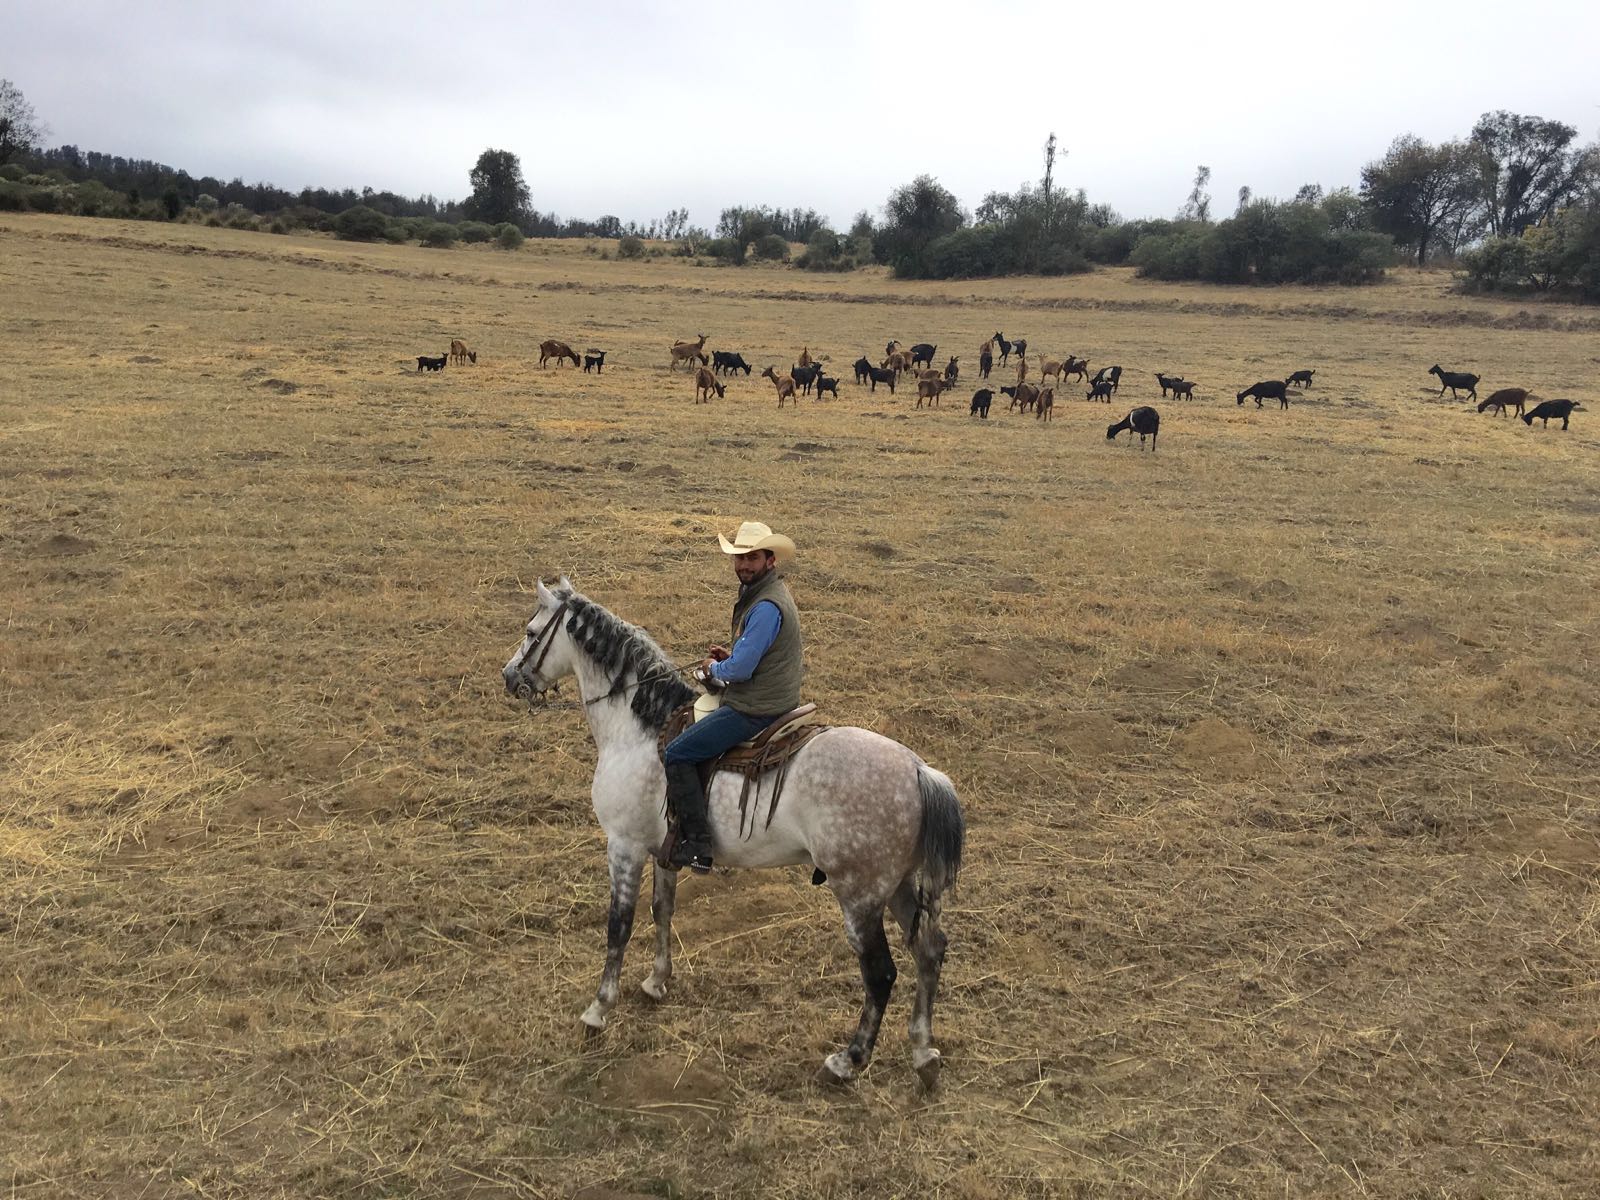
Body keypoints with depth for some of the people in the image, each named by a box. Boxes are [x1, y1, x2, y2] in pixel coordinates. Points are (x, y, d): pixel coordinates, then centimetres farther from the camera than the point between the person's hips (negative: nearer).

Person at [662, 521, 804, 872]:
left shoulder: (766, 607, -25)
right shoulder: (761, 592, 9)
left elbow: (740, 669, -26)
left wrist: (714, 668, -5)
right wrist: (732, 655, 8)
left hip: (755, 712, -11)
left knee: (676, 755, -8)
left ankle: (697, 845, -6)